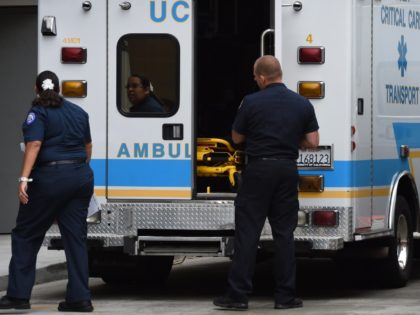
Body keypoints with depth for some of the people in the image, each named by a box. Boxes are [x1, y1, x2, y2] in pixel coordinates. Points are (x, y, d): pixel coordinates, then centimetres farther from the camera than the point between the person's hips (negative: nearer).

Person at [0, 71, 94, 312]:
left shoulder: (38, 113, -5)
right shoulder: (78, 112, 14)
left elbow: (34, 144, -19)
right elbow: (88, 147, 23)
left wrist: (24, 178, -24)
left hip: (50, 178, -6)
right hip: (81, 178, 6)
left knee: (26, 235, 5)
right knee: (76, 236, 8)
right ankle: (80, 298, 4)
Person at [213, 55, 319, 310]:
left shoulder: (251, 102, -6)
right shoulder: (303, 104, 3)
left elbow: (237, 138, 4)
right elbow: (313, 142, 3)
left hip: (258, 169, -3)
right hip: (287, 170, 3)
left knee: (248, 232, 0)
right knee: (284, 233, 7)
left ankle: (238, 295, -2)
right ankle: (285, 296, 6)